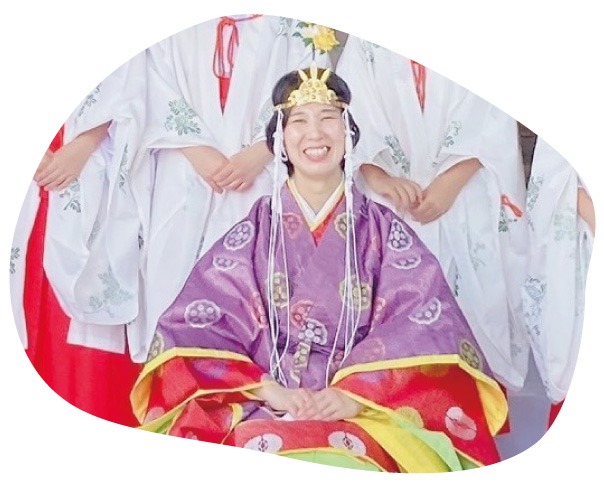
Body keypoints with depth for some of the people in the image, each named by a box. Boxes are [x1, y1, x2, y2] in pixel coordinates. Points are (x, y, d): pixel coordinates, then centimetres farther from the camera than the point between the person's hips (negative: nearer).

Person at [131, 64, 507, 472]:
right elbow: (200, 323, 0)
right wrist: (267, 388, -14)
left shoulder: (384, 230, 7)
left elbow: (426, 327, -4)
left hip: (369, 407, 0)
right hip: (263, 407, 1)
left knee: (356, 462, -31)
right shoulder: (255, 230, 8)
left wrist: (357, 395, -17)